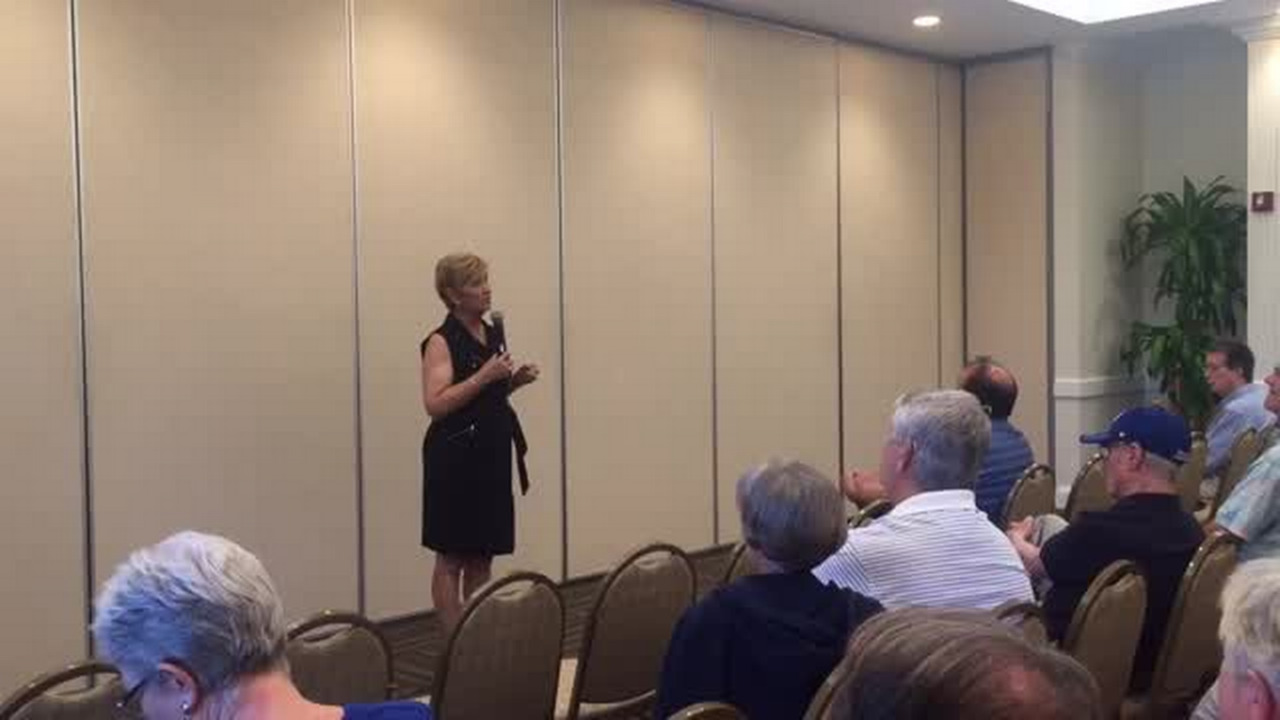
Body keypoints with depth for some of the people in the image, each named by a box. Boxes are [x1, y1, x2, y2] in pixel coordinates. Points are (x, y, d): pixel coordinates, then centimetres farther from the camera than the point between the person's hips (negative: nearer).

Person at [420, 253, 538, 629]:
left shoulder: (492, 335, 12)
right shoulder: (441, 341, -10)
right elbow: (436, 404, -20)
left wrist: (515, 380, 5)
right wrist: (484, 375, -22)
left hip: (492, 455, 7)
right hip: (455, 458, -7)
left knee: (483, 557, 12)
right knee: (452, 558, 1)